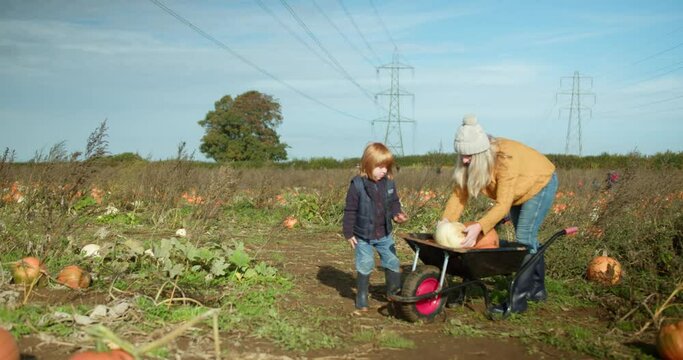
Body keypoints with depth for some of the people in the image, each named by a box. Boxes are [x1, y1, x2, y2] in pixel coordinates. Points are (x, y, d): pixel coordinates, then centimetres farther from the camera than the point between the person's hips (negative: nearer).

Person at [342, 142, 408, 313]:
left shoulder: (389, 182, -3)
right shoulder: (357, 185, -16)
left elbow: (394, 202, 11)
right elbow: (350, 210, -11)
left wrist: (396, 214, -10)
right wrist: (348, 233, -9)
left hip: (384, 234, 4)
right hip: (363, 236, -4)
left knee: (393, 264, 9)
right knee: (364, 267, 0)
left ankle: (394, 294, 28)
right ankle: (361, 300, 16)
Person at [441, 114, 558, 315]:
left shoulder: (506, 158, -42)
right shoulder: (470, 162, -21)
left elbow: (503, 204, -45)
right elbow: (459, 193, -22)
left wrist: (479, 226, -56)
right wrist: (445, 220, -36)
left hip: (540, 184, -8)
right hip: (519, 191, 8)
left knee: (524, 238, -15)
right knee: (527, 238, 15)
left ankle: (517, 301, -13)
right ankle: (537, 289, 30)